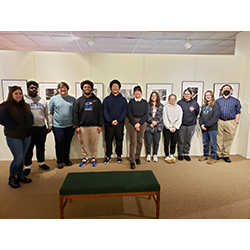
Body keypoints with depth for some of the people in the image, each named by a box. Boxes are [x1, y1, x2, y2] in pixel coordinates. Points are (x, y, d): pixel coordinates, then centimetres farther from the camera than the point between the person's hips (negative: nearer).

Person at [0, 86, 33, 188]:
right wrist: (15, 126, -18)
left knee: (22, 157, 14)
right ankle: (12, 177, 20)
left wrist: (30, 126, 5)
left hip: (26, 135, 6)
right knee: (18, 158, -4)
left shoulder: (25, 106, 11)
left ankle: (20, 176, 30)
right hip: (14, 137, -6)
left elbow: (30, 117, 22)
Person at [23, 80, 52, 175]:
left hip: (41, 128, 4)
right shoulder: (23, 100, 0)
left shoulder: (42, 101, 12)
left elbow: (47, 114, 13)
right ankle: (27, 166, 20)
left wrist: (49, 126, 10)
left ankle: (41, 163, 30)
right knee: (28, 148, 5)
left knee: (41, 147, 15)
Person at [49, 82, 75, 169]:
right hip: (58, 126, -1)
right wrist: (52, 123, -2)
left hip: (70, 126, 2)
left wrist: (75, 123, 3)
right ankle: (60, 161, 19)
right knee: (59, 144, 3)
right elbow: (50, 112, 4)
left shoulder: (72, 99, 6)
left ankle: (66, 159, 27)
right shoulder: (53, 99, 4)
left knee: (67, 144, 12)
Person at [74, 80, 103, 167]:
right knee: (84, 144, 7)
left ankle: (94, 158, 21)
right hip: (82, 127, 1)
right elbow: (76, 114, 6)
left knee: (94, 144, 5)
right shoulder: (79, 101, 9)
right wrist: (77, 126, -2)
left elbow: (100, 113, 4)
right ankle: (85, 158, 23)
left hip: (94, 126, -1)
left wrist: (100, 125, -3)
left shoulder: (96, 100, 7)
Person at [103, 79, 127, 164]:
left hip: (120, 124, 0)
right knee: (108, 141, 6)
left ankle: (119, 156, 23)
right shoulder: (106, 99, 7)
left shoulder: (123, 100, 7)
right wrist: (111, 121, -16)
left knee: (119, 141, 8)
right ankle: (108, 156, 21)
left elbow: (124, 112, -1)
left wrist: (118, 120, -15)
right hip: (109, 124, 0)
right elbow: (105, 112, -2)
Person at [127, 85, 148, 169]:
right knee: (133, 142, -5)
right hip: (132, 123, -2)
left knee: (140, 141, 6)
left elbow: (146, 114, 2)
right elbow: (129, 114, -2)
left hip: (142, 123, 2)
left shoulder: (145, 102, 8)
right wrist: (135, 124, -12)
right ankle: (132, 161, 1)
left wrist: (139, 123, -10)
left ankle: (137, 157, 22)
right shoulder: (131, 102, 6)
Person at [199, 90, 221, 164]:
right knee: (205, 143, 15)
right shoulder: (204, 105, 14)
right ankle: (205, 155, 28)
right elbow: (201, 116, 12)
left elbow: (215, 117, -13)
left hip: (212, 128, -6)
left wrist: (206, 125, -15)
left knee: (213, 143, 3)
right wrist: (201, 124, -4)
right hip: (204, 128, 6)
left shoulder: (215, 105, -5)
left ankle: (213, 158, 14)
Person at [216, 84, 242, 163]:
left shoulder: (235, 101, 10)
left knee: (228, 140, 4)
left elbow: (238, 113, 8)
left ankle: (226, 155, 15)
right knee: (219, 139, 2)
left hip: (231, 122, 0)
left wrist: (236, 123, 0)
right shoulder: (218, 101, 13)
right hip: (220, 122, 1)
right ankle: (219, 154, 13)